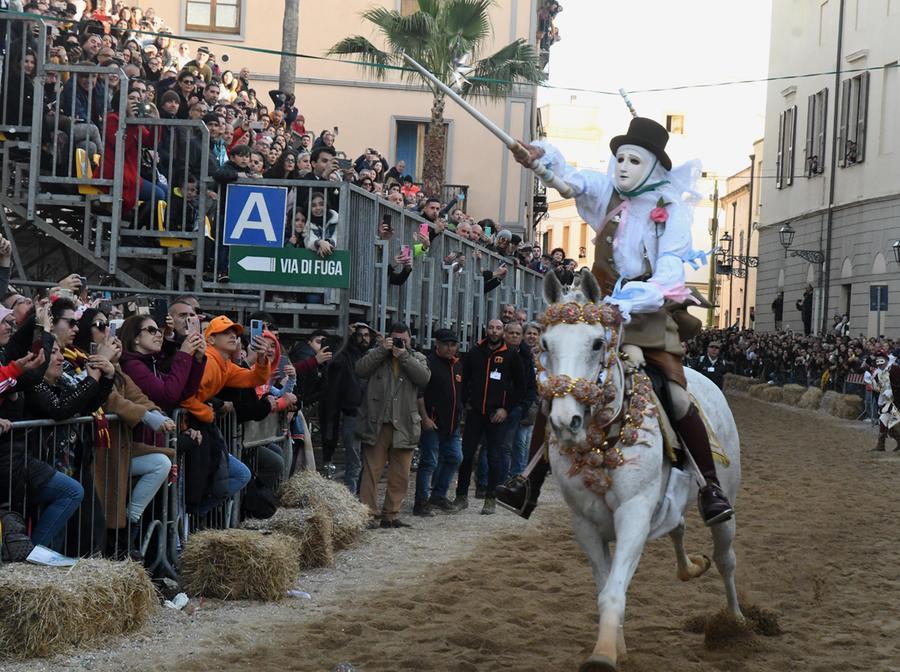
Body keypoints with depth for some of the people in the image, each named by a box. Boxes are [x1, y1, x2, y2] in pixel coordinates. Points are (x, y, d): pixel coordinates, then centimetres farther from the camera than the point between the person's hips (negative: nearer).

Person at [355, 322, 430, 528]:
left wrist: (404, 356, -11)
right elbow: (360, 370, -8)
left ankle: (390, 515, 14)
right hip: (376, 424, -2)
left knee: (400, 476, 6)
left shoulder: (417, 358, 14)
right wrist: (382, 350, -11)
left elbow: (424, 377, -6)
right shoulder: (377, 354, 11)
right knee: (372, 471, -2)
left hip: (404, 426, 2)